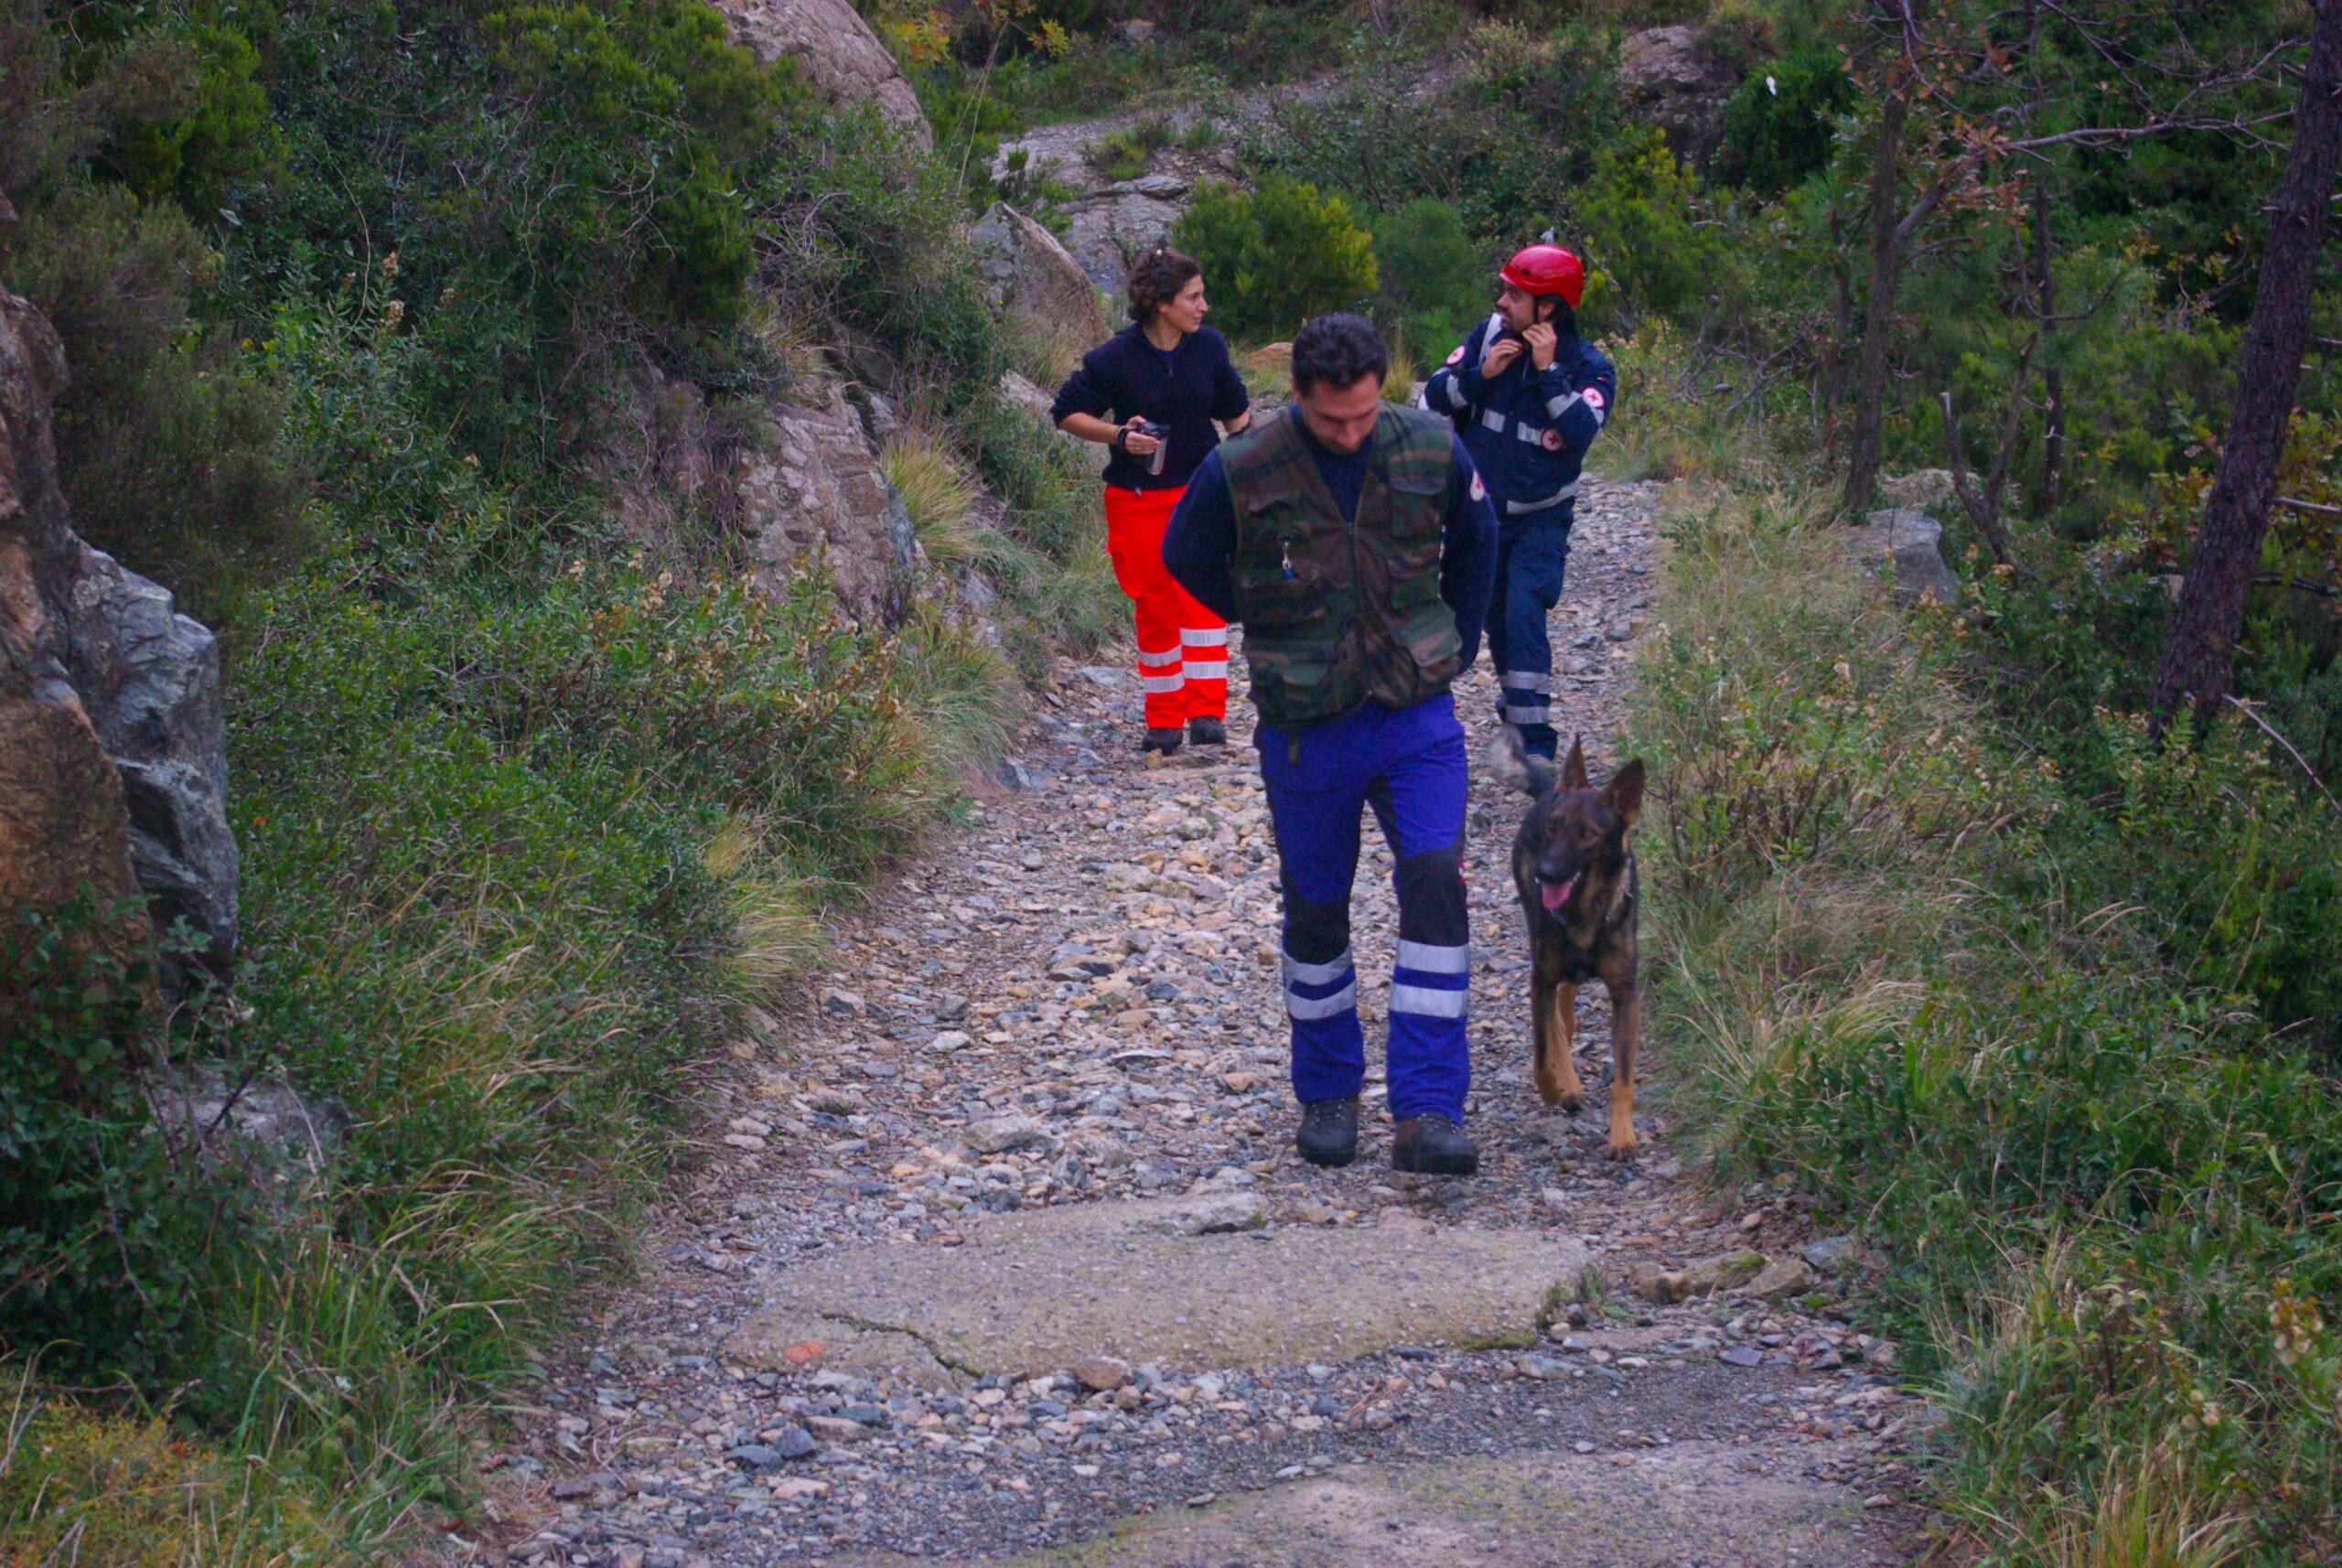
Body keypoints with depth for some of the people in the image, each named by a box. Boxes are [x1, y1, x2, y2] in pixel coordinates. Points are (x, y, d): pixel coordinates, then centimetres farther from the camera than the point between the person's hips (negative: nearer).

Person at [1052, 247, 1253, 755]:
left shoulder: (1208, 346, -1)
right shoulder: (1115, 358, -13)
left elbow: (1234, 408, 16)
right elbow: (1066, 412, -3)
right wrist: (1120, 436, -17)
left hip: (1200, 489, 2)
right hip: (1138, 498, -2)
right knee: (1154, 604, 4)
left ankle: (1207, 712, -11)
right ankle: (1164, 721, 15)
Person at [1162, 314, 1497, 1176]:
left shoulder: (1432, 450, -6)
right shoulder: (1238, 474, -12)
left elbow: (1475, 543, 16)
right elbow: (1186, 559, 8)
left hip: (1417, 716, 1)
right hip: (1306, 730, -1)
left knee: (1436, 883, -14)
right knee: (1316, 909, 9)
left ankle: (1428, 1113, -12)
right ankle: (1326, 1096, 28)